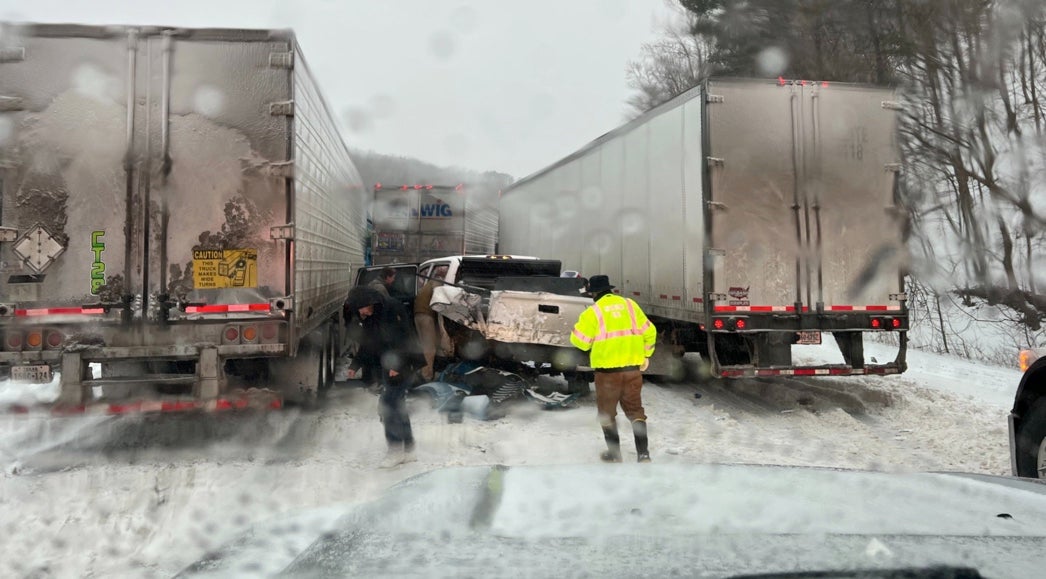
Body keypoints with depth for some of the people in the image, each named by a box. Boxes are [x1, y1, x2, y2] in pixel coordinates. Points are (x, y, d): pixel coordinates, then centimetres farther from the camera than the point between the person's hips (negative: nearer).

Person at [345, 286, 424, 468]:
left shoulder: (392, 309, -18)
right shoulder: (367, 318, 9)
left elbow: (402, 337, -24)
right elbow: (366, 345, 18)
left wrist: (397, 364, -27)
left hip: (403, 364, -9)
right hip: (389, 365, 9)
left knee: (387, 405, -11)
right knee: (397, 406, 11)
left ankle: (396, 450, -3)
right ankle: (408, 450, 20)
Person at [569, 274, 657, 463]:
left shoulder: (593, 311, -8)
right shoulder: (630, 305, 6)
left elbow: (580, 341, -7)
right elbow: (649, 331, 7)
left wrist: (578, 328, 13)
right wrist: (645, 355, 18)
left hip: (608, 370, -4)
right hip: (632, 368, 4)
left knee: (607, 412, 13)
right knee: (635, 410, 14)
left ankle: (614, 454, 19)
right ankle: (643, 453, 8)